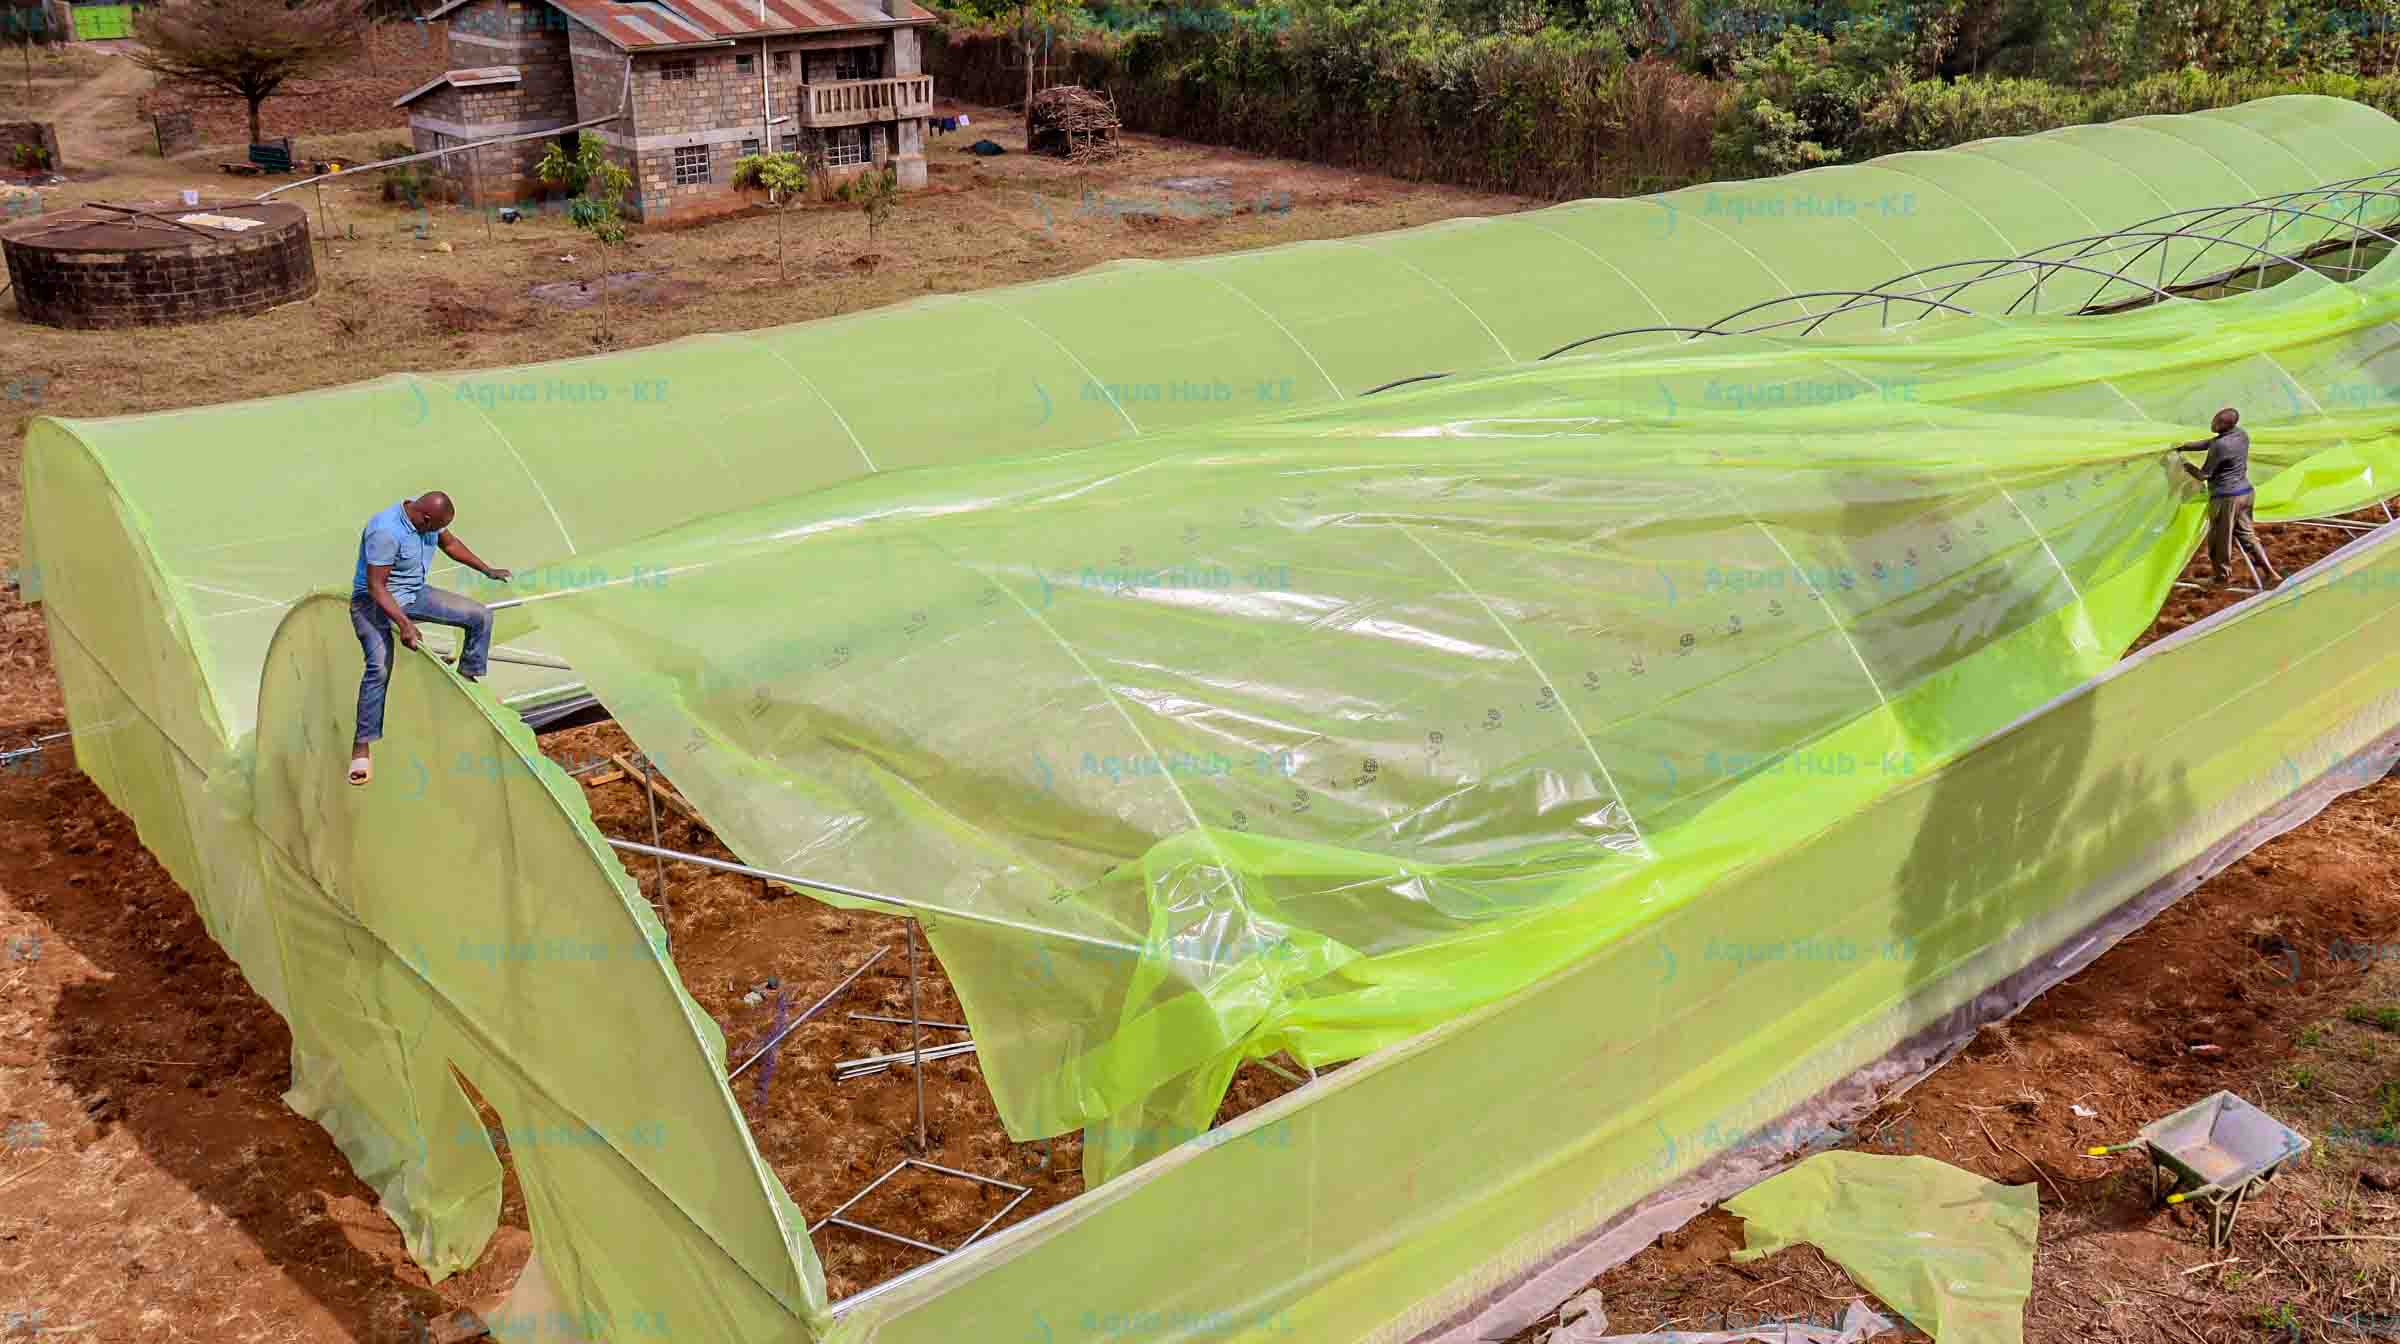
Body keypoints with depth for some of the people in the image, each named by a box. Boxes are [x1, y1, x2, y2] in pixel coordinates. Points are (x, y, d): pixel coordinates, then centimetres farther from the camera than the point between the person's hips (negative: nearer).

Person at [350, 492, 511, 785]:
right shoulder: (385, 532, -31)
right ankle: (361, 746, -22)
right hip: (375, 601, -8)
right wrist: (403, 623, -35)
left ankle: (466, 680, 19)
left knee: (480, 615, 0)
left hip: (414, 594, 8)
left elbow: (450, 543, 14)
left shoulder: (427, 518, -8)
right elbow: (376, 586, -28)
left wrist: (487, 570, 18)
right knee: (379, 667, -29)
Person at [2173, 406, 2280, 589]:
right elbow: (2208, 443, 16)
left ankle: (2220, 576, 25)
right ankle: (2270, 573, 11)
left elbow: (2203, 475, -14)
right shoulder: (2241, 434, 2)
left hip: (2226, 497, -8)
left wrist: (2187, 466, 2)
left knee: (2219, 539, 10)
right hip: (2245, 492, 8)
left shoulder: (2220, 446, -24)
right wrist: (2184, 446, 11)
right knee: (2246, 534, 17)